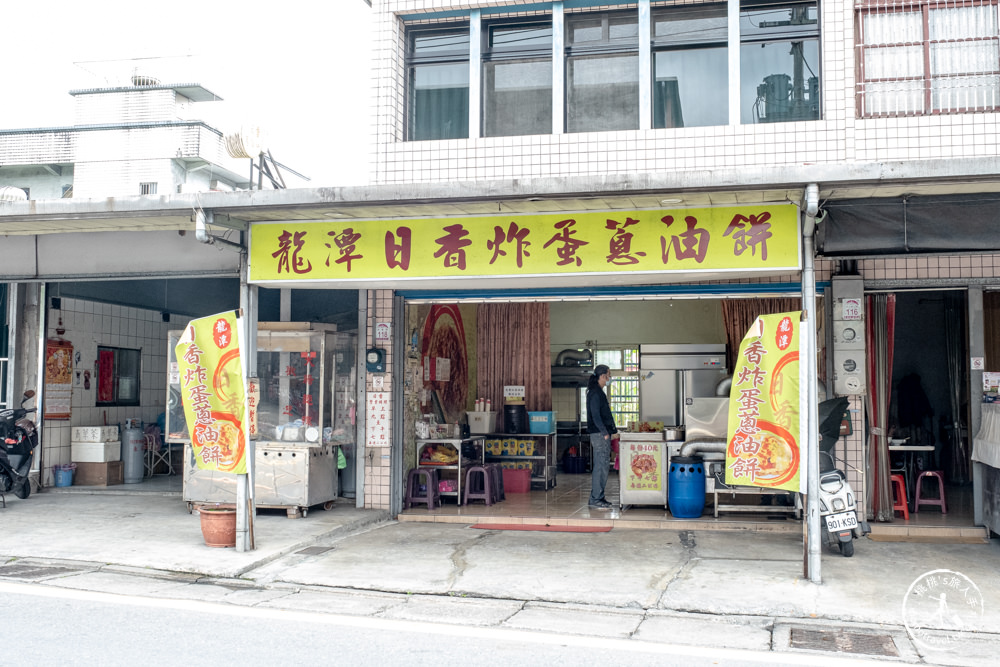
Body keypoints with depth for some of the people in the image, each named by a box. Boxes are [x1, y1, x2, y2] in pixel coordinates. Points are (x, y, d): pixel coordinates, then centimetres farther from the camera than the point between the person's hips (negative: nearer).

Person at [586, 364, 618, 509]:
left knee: (603, 465, 12)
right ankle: (595, 499, -6)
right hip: (599, 434, -10)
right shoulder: (595, 393, -13)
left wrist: (613, 431, 20)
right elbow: (595, 415, -19)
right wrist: (605, 433, -18)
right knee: (600, 466, -9)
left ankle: (599, 497, 16)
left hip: (603, 434, 10)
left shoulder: (599, 392, 19)